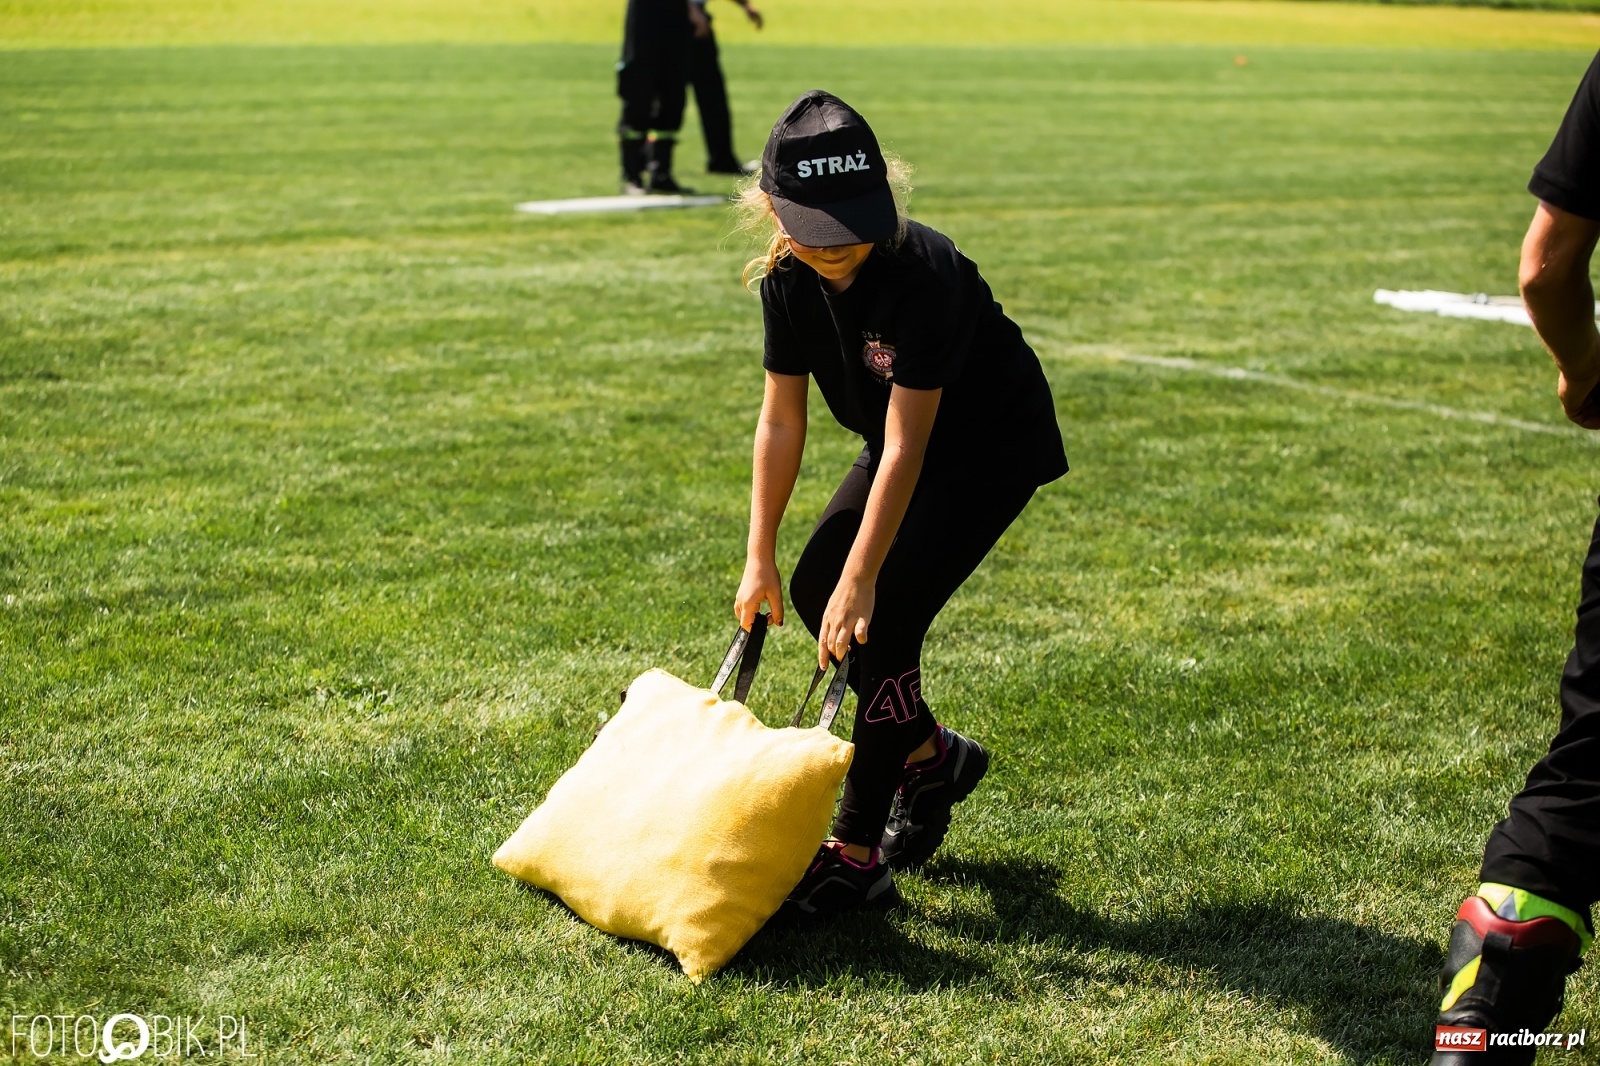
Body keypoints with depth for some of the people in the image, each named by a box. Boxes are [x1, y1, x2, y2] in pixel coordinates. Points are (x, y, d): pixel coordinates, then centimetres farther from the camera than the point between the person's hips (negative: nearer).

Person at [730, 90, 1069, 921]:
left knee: (882, 620, -16)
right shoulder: (788, 276, -14)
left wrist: (860, 578, -33)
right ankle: (931, 755, 24)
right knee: (814, 588, 3)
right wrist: (760, 558, -6)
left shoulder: (922, 272, -34)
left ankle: (858, 857, -8)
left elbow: (906, 444, -33)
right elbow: (781, 419, -6)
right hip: (905, 438, 8)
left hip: (992, 445, -8)